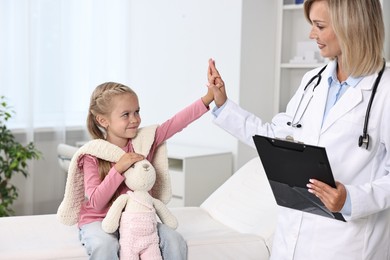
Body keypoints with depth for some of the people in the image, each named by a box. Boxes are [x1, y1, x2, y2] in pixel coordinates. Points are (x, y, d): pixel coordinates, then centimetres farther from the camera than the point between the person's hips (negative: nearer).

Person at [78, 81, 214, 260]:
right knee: (105, 246, -35)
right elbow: (96, 202, -19)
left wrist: (207, 98, -29)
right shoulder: (92, 155, -13)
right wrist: (118, 169, -29)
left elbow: (176, 123, -16)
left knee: (175, 242, -16)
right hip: (98, 220, -4)